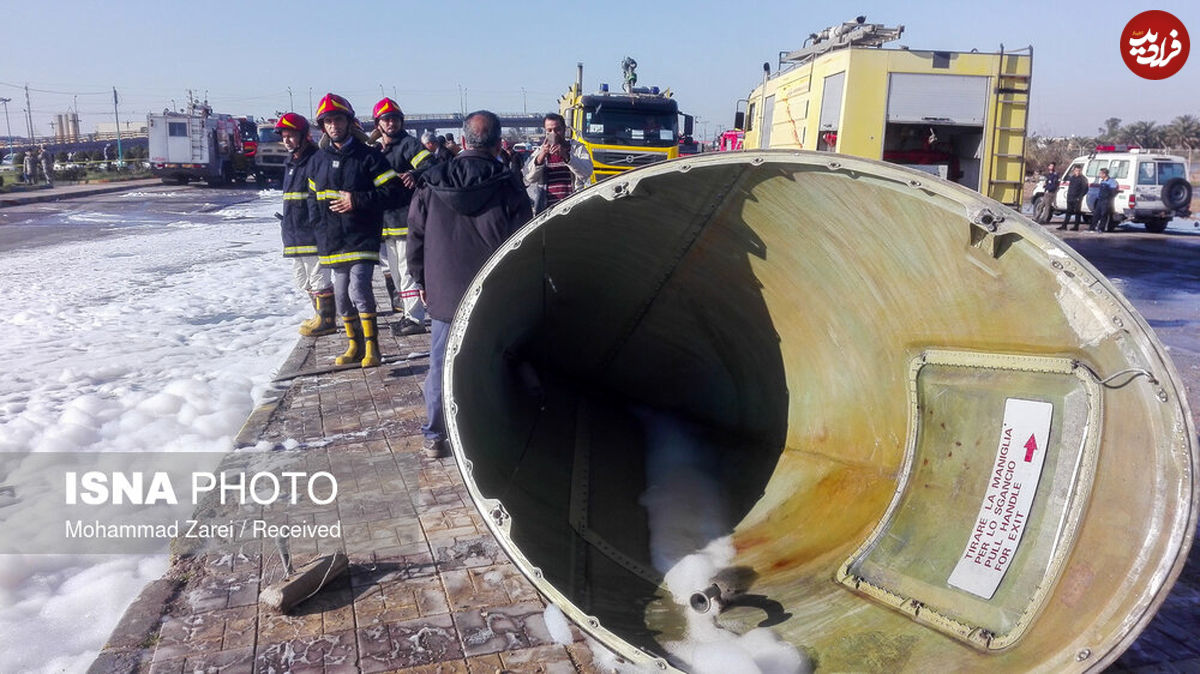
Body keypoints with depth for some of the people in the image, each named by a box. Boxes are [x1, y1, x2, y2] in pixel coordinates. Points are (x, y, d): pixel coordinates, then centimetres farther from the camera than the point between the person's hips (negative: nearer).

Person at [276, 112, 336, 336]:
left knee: (318, 276, -5)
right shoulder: (290, 163, 19)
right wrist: (285, 221, 23)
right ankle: (320, 316, 27)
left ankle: (326, 320, 4)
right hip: (294, 233, 10)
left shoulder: (316, 160, -12)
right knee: (302, 277, 16)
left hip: (312, 233, -10)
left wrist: (313, 222, -21)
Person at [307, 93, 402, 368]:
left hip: (363, 236, -6)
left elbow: (392, 190, -9)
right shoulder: (319, 159, 12)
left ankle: (371, 346, -6)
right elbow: (313, 194, 24)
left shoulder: (367, 155, -4)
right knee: (342, 295, 10)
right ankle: (355, 345, 23)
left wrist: (358, 201, -17)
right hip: (333, 239, 6)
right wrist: (319, 213, 7)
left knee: (359, 289, -17)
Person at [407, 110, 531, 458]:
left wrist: (422, 280, 18)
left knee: (440, 365, 12)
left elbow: (415, 237, 7)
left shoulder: (432, 185, 1)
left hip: (444, 295, 2)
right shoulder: (508, 187, -7)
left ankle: (434, 436, 21)